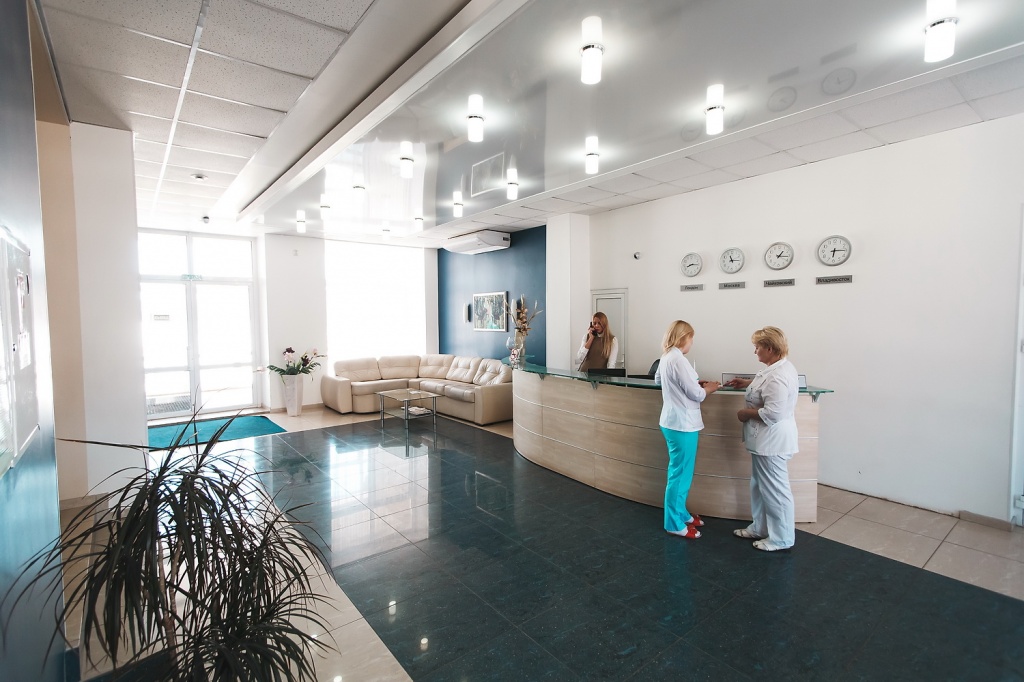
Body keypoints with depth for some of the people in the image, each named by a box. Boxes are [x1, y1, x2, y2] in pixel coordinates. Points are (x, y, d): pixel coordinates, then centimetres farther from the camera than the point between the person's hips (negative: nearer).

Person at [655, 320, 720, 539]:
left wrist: (696, 384, 22)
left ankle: (680, 514, 34)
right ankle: (674, 524, 15)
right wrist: (709, 388, 4)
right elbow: (696, 395, -18)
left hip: (672, 421, 10)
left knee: (679, 472, 20)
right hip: (683, 424, -10)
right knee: (680, 474, 2)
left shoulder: (665, 358, 7)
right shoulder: (678, 360, -22)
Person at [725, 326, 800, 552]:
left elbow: (772, 413, -28)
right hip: (765, 439, 11)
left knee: (774, 489, 4)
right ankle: (760, 528, 34)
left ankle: (781, 538, 20)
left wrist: (746, 413, -15)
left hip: (772, 440, -11)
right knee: (760, 486, 21)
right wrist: (748, 382, 23)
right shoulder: (779, 366, 7)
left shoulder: (778, 376, -26)